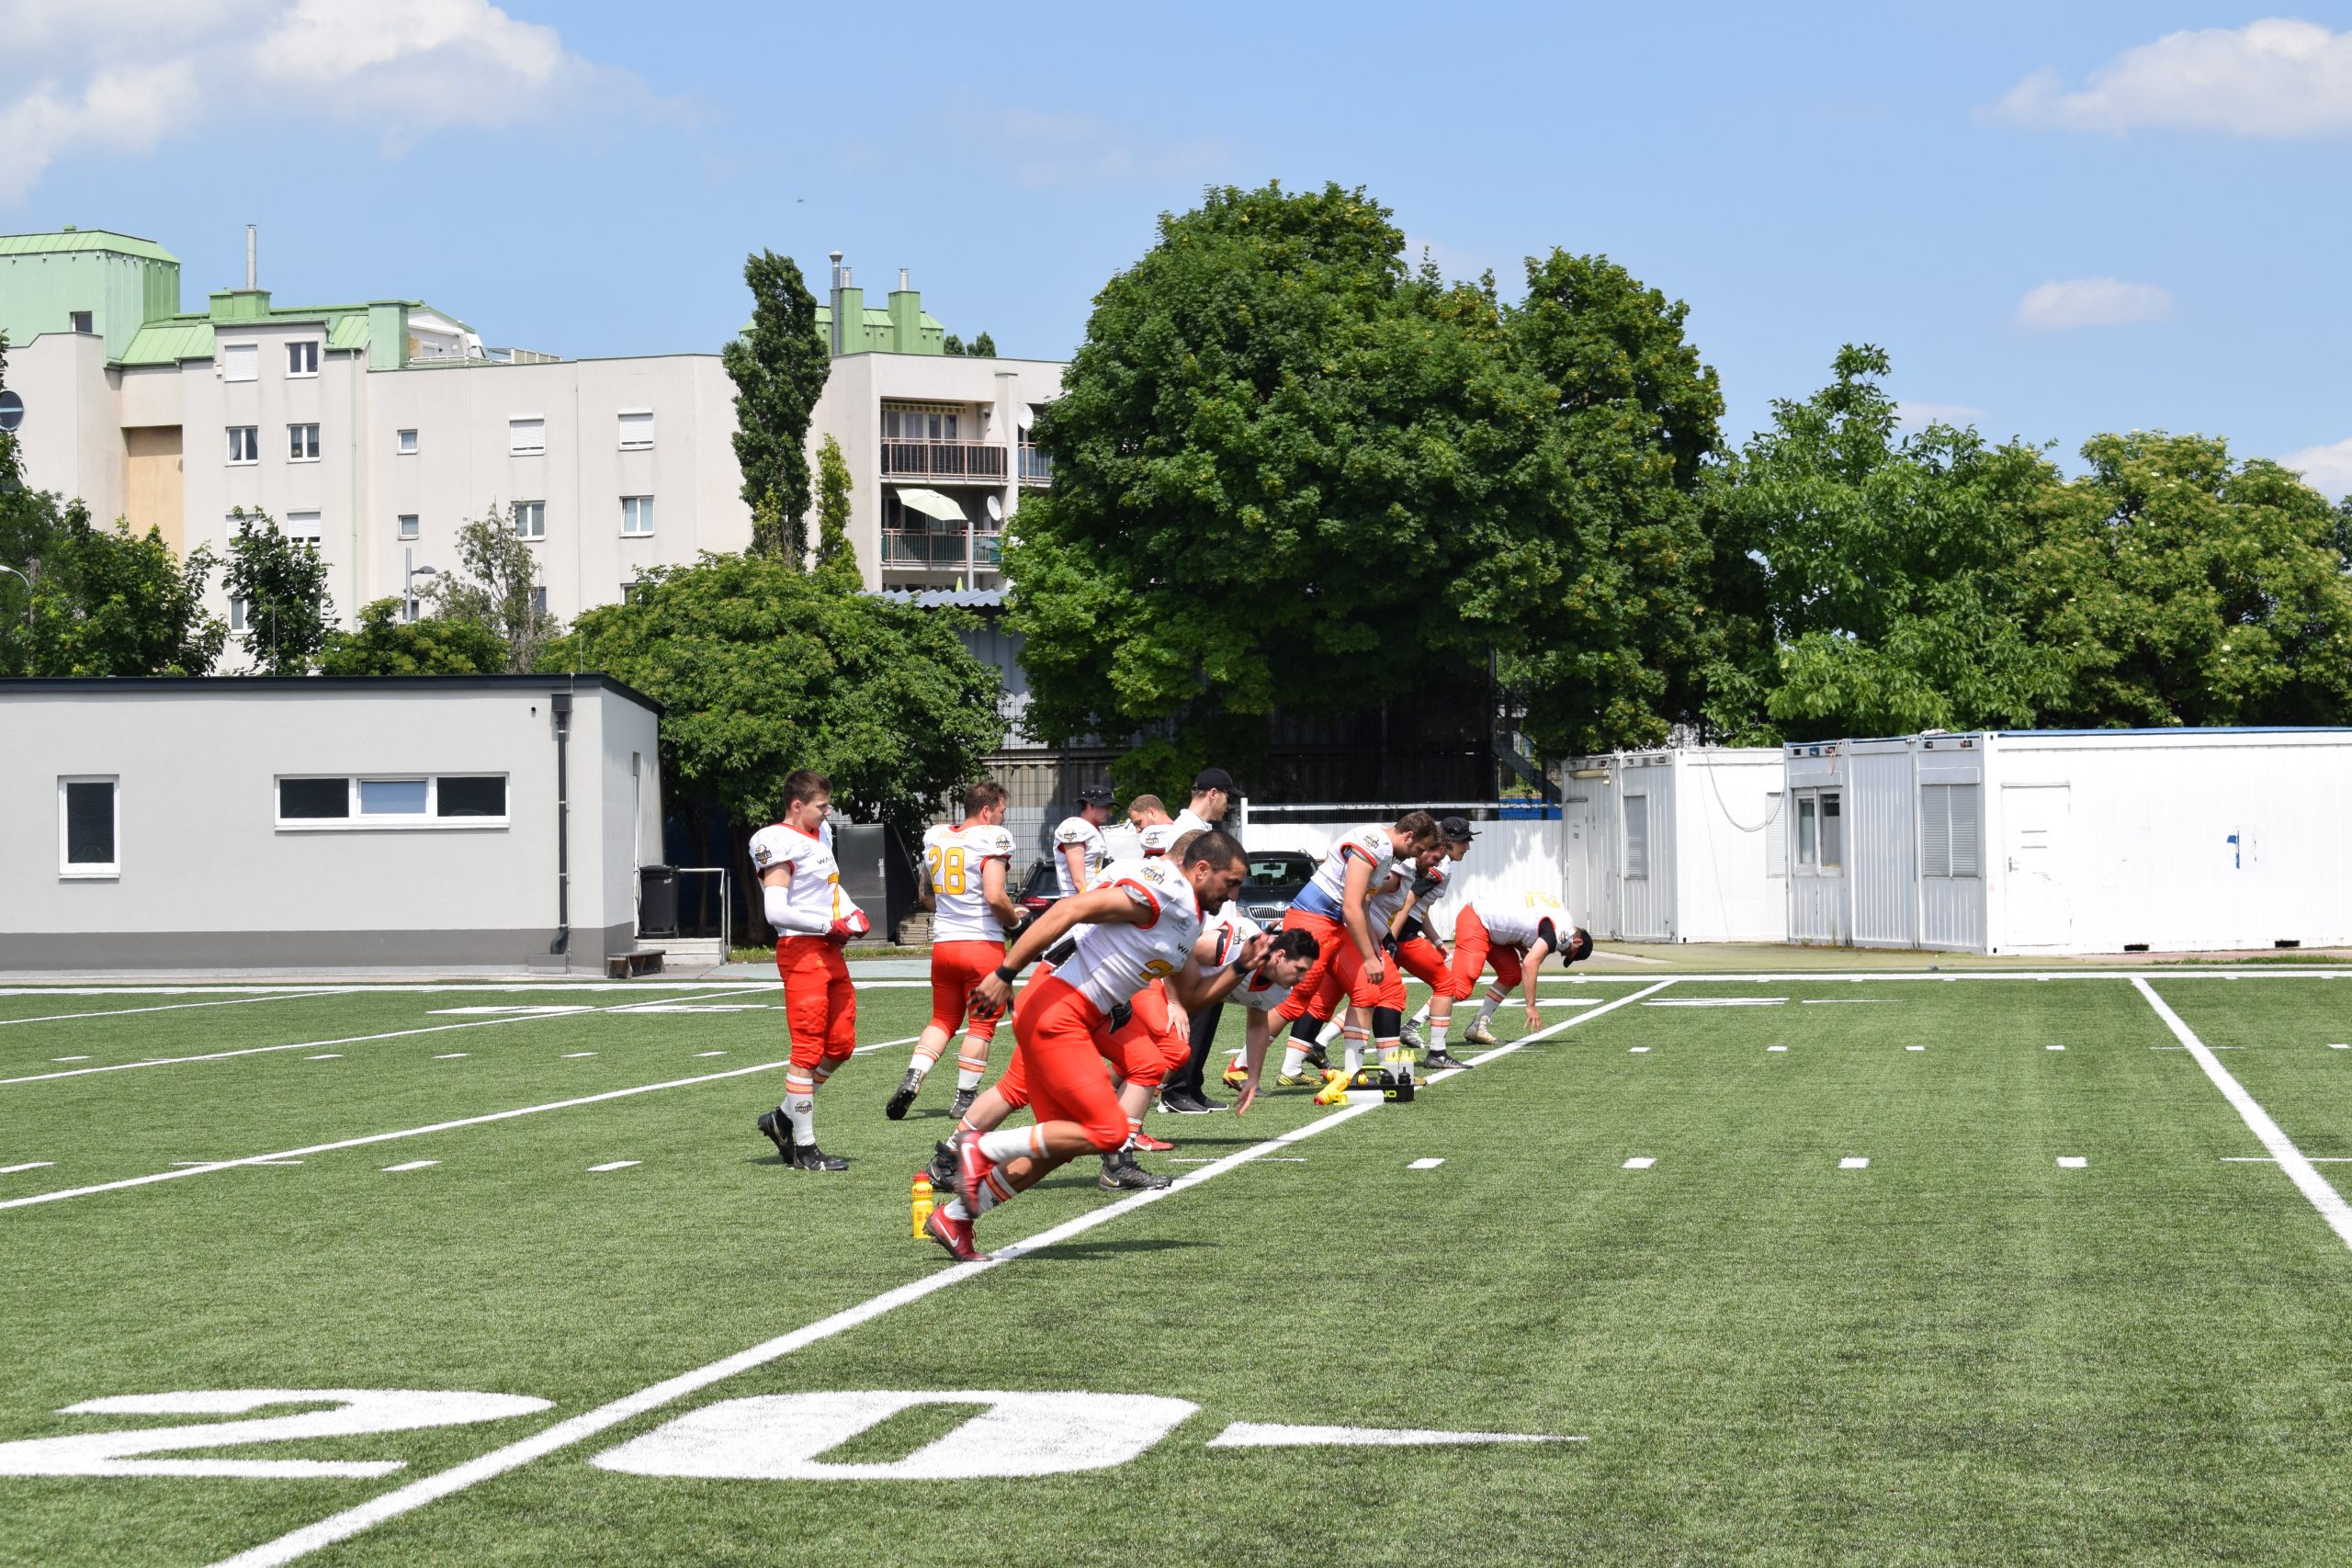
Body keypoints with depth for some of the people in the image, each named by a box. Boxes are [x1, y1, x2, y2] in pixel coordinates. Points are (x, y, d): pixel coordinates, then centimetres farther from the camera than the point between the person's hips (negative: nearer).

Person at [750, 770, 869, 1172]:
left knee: (841, 1044, 12)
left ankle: (783, 1119, 25)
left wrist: (853, 912, 12)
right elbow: (776, 912, -23)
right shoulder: (778, 843, -15)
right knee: (808, 1051, -4)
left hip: (830, 951, 9)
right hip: (801, 953, -9)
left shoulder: (821, 835, 14)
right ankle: (804, 1149, 3)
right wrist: (830, 924, -18)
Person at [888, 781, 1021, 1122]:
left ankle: (912, 1079, -2)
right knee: (981, 1023, 7)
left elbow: (926, 896, 20)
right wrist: (1015, 919, -2)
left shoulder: (935, 838, 10)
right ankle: (965, 1099, 10)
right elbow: (995, 897, -19)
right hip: (982, 944, -6)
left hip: (943, 943, 6)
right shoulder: (992, 838, -11)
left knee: (943, 1018, 17)